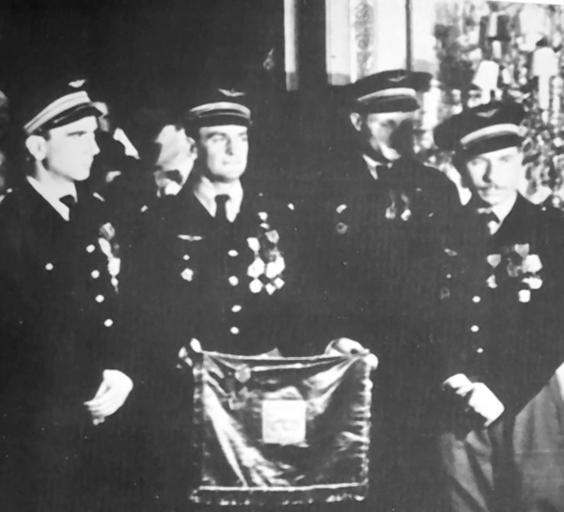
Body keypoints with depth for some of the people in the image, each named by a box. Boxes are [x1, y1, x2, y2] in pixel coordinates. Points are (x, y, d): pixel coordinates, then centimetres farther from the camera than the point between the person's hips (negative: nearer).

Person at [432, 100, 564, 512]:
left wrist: (502, 396, -11)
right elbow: (430, 322, 7)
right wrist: (457, 382, -8)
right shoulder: (445, 235, 8)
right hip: (460, 415, 2)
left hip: (526, 413, -2)